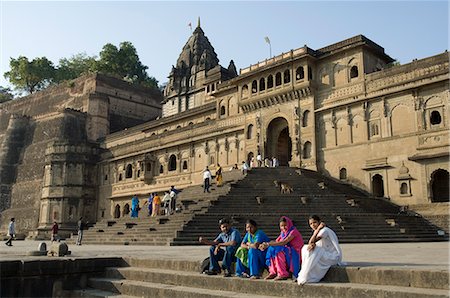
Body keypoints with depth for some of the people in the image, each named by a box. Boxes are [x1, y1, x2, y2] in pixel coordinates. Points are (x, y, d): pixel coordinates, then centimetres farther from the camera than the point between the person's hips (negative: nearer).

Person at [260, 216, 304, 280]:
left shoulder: (293, 231, -14)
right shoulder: (283, 233, 12)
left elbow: (284, 242, -25)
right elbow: (276, 241, 3)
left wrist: (268, 244, -28)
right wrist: (266, 245, -16)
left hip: (294, 253, -8)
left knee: (278, 251, -28)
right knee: (271, 249, -11)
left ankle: (283, 274, -23)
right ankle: (273, 272, -9)